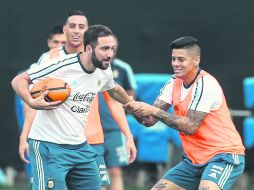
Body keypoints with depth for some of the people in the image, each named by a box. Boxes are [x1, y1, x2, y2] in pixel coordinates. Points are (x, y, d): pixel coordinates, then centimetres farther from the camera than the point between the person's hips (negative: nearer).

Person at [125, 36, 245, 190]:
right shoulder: (174, 83, 5)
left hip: (223, 156, -8)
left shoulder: (206, 84, -17)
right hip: (195, 160, 8)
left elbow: (190, 126, -23)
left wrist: (155, 111, -25)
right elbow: (150, 120, 0)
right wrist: (135, 109, -22)